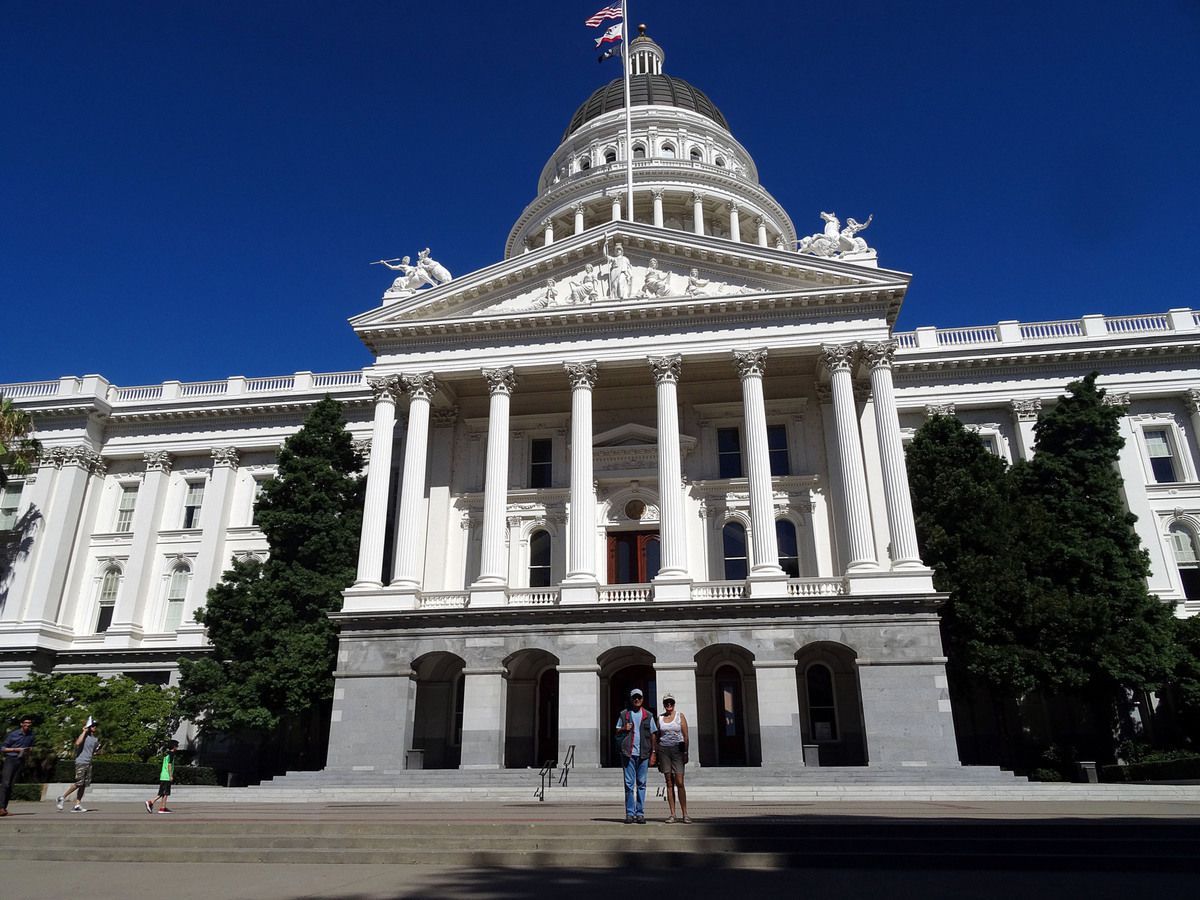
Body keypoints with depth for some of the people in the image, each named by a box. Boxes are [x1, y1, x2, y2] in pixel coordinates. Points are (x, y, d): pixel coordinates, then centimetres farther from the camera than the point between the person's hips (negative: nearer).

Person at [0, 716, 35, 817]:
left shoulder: (31, 735, 9)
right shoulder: (13, 734, -5)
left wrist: (28, 751, 2)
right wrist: (17, 749, -12)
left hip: (21, 761, 4)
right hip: (10, 760, -4)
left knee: (11, 785, 2)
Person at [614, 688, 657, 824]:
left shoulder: (648, 715, 10)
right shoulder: (624, 714, 10)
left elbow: (653, 735, 9)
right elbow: (617, 731, 15)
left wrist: (653, 753, 3)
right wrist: (624, 729, -7)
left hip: (643, 754, 1)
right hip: (628, 753, 0)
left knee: (641, 784, 3)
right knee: (629, 784, -1)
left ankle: (640, 813, 9)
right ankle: (630, 813, 4)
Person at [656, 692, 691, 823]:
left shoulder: (680, 716, 3)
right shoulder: (660, 718, 10)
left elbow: (685, 736, 1)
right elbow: (658, 737, 12)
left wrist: (686, 753, -7)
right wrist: (657, 756, 8)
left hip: (677, 750, -2)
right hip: (664, 750, 2)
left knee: (679, 783, -9)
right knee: (669, 783, 3)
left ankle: (684, 814, -3)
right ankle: (672, 814, 5)